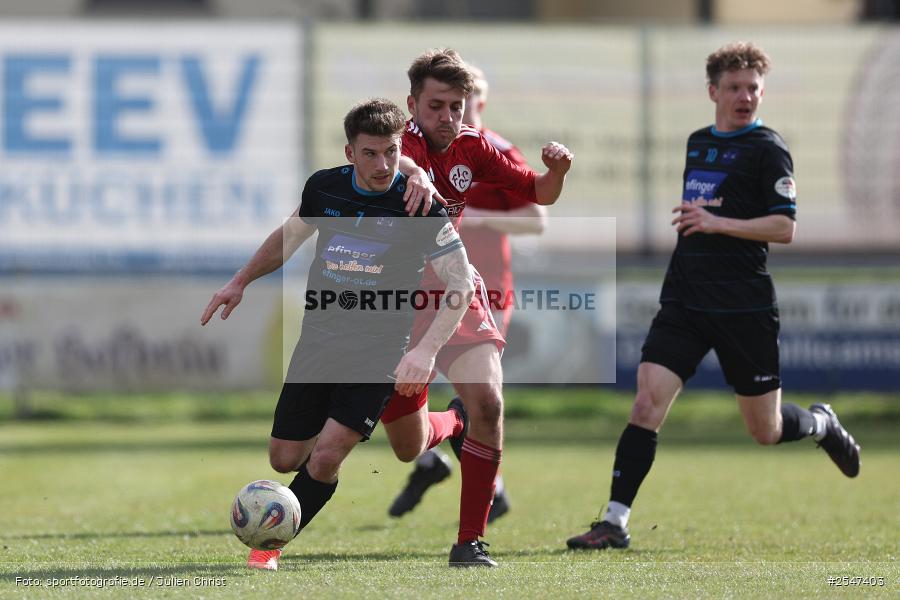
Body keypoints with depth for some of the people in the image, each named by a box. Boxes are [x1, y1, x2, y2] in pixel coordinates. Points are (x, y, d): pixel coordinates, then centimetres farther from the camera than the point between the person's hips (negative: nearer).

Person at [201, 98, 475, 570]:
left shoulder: (419, 205, -14)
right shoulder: (324, 187, -1)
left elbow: (461, 283, -12)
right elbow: (290, 235, 21)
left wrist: (425, 350, -22)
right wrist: (240, 282, 22)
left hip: (379, 349, -5)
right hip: (318, 337, 5)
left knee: (326, 456, -18)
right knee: (284, 458, 10)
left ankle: (270, 543, 4)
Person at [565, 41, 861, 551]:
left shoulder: (768, 149, -7)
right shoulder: (697, 142, 13)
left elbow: (785, 227, -15)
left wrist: (717, 223, -22)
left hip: (745, 308, -5)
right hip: (685, 300, 5)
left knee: (766, 431, 6)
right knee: (647, 404, -12)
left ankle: (822, 424, 40)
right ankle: (615, 522, -11)